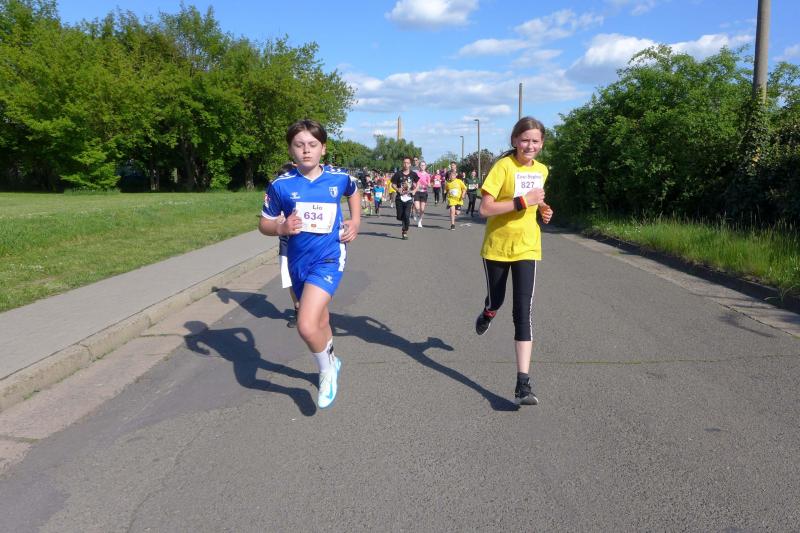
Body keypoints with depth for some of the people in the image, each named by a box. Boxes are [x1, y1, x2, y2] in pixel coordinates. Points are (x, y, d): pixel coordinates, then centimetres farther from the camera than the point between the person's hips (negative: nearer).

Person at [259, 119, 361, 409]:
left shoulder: (339, 177, -6)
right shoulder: (281, 185, -8)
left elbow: (353, 192, 18)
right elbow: (264, 223, 2)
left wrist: (355, 222, 6)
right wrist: (281, 228, -20)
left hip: (329, 258, -3)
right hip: (298, 261, 3)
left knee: (307, 326, -20)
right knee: (319, 320, 21)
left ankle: (327, 370, 10)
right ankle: (332, 360, 51)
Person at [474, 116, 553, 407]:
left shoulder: (541, 170, 5)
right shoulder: (503, 166, -13)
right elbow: (485, 208, -21)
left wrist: (542, 209, 2)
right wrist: (523, 201, -26)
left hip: (526, 248, 2)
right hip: (497, 246, -2)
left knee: (523, 312, -8)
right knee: (495, 301, 15)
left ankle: (523, 384, -9)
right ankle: (487, 314, 57)